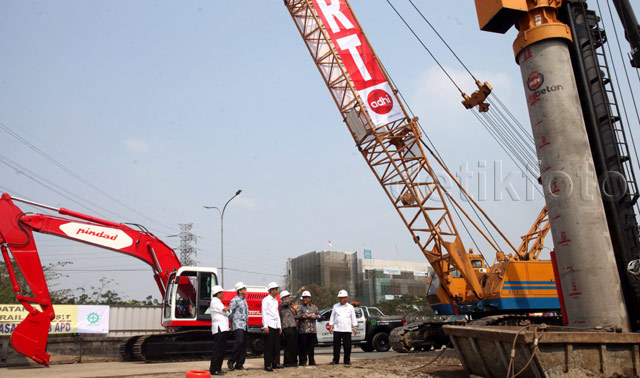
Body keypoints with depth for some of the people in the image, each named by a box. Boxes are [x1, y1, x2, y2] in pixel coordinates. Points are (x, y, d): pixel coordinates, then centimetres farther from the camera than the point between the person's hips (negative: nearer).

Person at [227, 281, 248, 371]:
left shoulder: (244, 300, 19)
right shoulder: (235, 300, -8)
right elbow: (230, 312, -8)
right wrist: (231, 323, 1)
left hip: (244, 325, 8)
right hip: (238, 325, -8)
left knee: (243, 345, 6)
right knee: (239, 342, -21)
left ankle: (239, 365, 11)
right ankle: (231, 361, -11)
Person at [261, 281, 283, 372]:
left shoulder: (276, 301, 19)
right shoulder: (266, 300, -3)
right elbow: (264, 313, -8)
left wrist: (279, 326, 17)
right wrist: (265, 326, -15)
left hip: (276, 326, 7)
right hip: (269, 325, -7)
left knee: (277, 346, 7)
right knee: (269, 346, -5)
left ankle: (275, 363, 15)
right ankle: (267, 365, -1)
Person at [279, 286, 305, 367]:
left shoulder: (288, 306, 24)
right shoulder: (282, 304, -5)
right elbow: (294, 298, -14)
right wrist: (300, 290, -11)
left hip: (293, 327, 9)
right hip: (287, 327, -9)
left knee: (295, 346, 9)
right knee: (288, 346, -5)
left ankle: (294, 362, 17)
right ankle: (287, 363, 2)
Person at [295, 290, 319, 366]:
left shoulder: (314, 307, 17)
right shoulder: (300, 307, 6)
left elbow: (318, 315, 12)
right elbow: (296, 316, -6)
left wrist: (315, 316, -9)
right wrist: (301, 316, -26)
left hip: (312, 329, 3)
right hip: (303, 330, -3)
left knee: (311, 346, 7)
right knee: (303, 346, -5)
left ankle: (311, 361, 15)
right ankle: (302, 361, 3)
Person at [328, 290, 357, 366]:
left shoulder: (350, 307, 8)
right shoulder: (335, 306, 10)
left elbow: (353, 318, 9)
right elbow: (332, 317, 13)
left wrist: (355, 327, 3)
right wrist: (331, 326, 6)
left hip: (347, 329, -1)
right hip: (337, 329, 1)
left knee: (347, 346, 1)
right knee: (336, 345, 0)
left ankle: (347, 360, 11)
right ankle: (335, 360, 10)